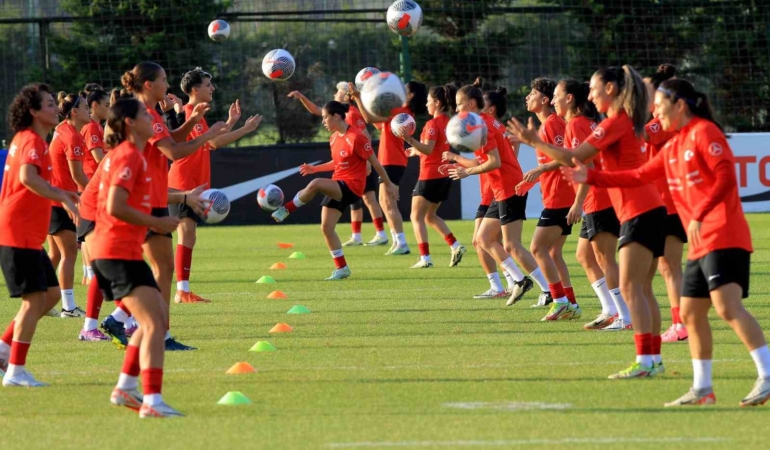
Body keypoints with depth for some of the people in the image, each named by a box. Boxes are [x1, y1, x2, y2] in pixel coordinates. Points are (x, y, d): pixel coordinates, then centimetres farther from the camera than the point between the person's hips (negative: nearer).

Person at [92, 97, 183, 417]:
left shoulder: (121, 154, 18)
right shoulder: (129, 157, -14)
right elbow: (115, 207, -24)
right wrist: (156, 223, -16)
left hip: (108, 250, 11)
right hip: (120, 253, -11)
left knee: (159, 317, 18)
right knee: (154, 323, -16)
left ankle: (125, 388, 21)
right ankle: (151, 401, -25)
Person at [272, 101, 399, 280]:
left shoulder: (355, 138, -16)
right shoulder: (334, 138, 11)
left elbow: (375, 162, -9)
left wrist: (388, 184, -3)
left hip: (352, 186, -9)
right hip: (337, 187, 9)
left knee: (315, 184, -33)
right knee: (326, 227, 3)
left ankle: (286, 210, -15)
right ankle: (341, 268, 12)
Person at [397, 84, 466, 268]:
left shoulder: (433, 124, -16)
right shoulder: (448, 122, 10)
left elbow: (428, 149, -26)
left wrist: (410, 140, -37)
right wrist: (416, 151, 28)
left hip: (430, 176, -9)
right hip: (444, 176, 9)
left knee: (417, 216, 1)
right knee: (430, 215, 21)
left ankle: (425, 258, -7)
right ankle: (456, 246, 8)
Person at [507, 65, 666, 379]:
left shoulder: (616, 123, -12)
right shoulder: (624, 122, 18)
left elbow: (575, 157, -18)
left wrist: (534, 141, -12)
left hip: (639, 212, -10)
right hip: (650, 210, 10)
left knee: (630, 288, -12)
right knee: (642, 289, 12)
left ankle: (645, 361, -18)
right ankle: (654, 358, 14)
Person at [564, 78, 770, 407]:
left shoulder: (704, 132, -8)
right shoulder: (673, 146, 19)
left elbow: (726, 175, -19)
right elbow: (640, 175, 27)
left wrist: (699, 214, -24)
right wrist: (591, 177, 24)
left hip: (723, 237, -10)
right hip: (700, 244, 10)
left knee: (727, 305, -22)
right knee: (691, 313, 11)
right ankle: (702, 389, 18)